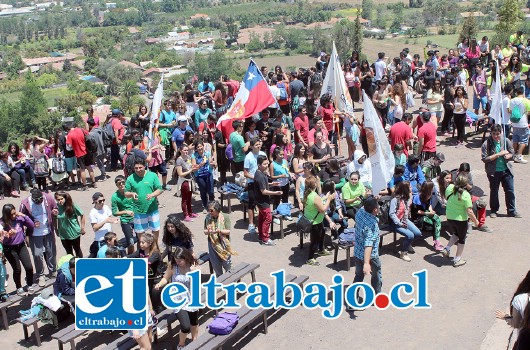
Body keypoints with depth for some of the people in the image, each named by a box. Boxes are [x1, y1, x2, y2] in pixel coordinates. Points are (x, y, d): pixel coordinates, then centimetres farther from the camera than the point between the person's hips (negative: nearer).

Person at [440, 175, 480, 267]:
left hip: (449, 217, 5)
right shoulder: (466, 195, -24)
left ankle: (447, 249, 17)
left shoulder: (449, 188, -11)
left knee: (456, 234, 31)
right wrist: (475, 221, -6)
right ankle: (457, 260, 22)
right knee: (461, 239, 16)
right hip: (460, 220, -5)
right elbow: (469, 212, -20)